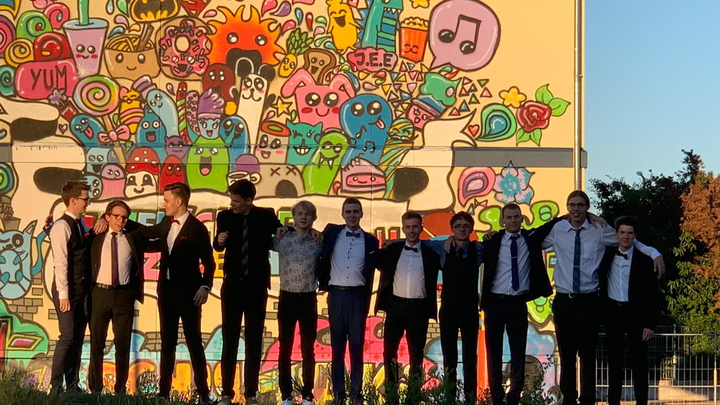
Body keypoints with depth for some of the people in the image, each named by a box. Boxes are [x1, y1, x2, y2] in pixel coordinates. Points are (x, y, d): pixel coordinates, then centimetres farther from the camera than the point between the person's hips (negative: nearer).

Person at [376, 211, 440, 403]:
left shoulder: (431, 254, 3)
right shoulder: (392, 250, 6)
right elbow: (377, 264, 13)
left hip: (419, 308, -1)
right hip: (395, 305, 1)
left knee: (416, 354, 5)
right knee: (389, 351, 2)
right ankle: (391, 394, 10)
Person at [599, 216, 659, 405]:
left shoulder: (644, 260, -4)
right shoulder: (607, 254, 4)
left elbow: (653, 295, -3)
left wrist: (650, 324, -9)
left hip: (635, 313, -3)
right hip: (613, 312, 3)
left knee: (639, 361, 1)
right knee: (614, 360, 7)